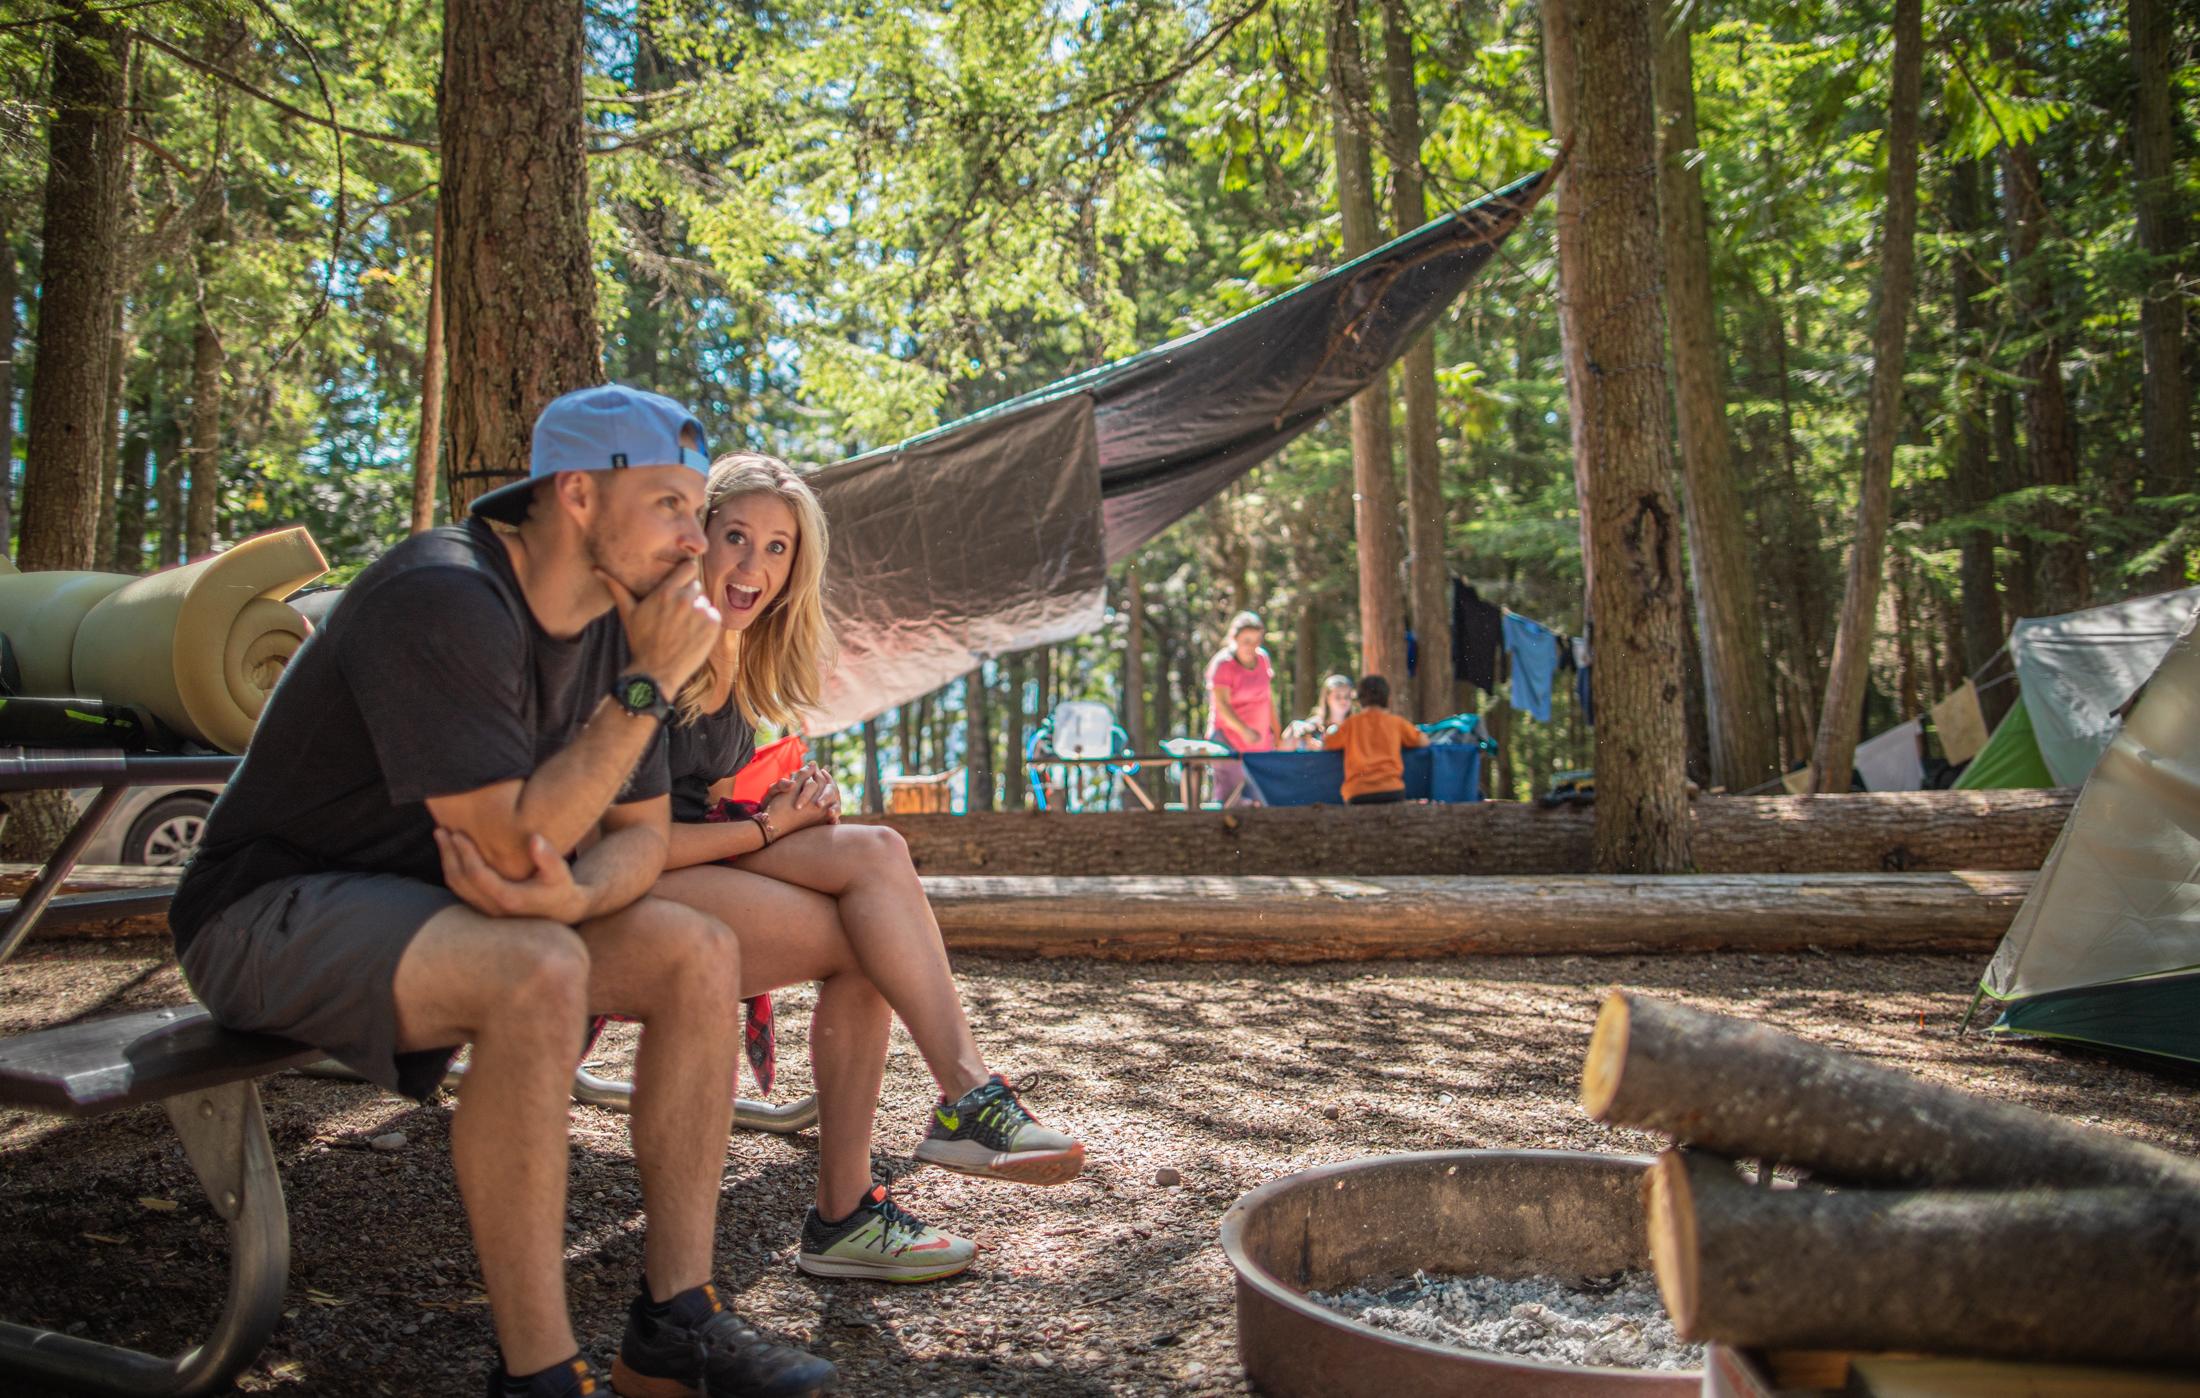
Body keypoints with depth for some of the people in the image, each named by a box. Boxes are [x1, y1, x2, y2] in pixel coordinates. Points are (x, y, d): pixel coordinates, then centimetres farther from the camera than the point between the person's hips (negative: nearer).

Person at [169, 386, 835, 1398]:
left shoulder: (614, 618, 0)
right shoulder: (442, 601, -26)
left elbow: (640, 836, 1)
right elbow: (512, 841, -30)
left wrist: (568, 894, -23)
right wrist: (651, 684, -26)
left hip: (440, 902, 8)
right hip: (271, 913, -8)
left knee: (701, 955, -9)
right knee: (539, 975, -35)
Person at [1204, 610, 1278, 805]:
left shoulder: (1262, 658, 9)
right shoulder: (1222, 663, -11)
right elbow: (1221, 705, -22)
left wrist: (1276, 732, 17)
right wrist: (1243, 730, -35)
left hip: (1262, 742, 6)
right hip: (1230, 742, -6)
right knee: (1228, 800, -11)